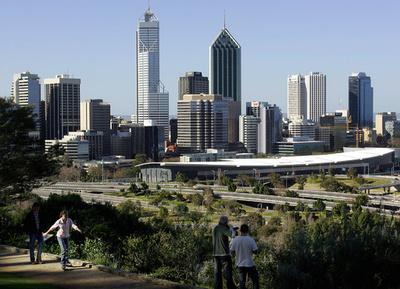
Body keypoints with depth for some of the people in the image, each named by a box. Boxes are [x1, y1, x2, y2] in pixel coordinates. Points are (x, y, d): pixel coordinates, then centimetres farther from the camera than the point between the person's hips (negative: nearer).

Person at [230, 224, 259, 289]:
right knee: (255, 281, 14)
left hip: (240, 265, 2)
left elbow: (232, 252, 4)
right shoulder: (251, 240, -14)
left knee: (242, 282, 8)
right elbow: (256, 252, -9)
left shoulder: (235, 240, -6)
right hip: (250, 264, -2)